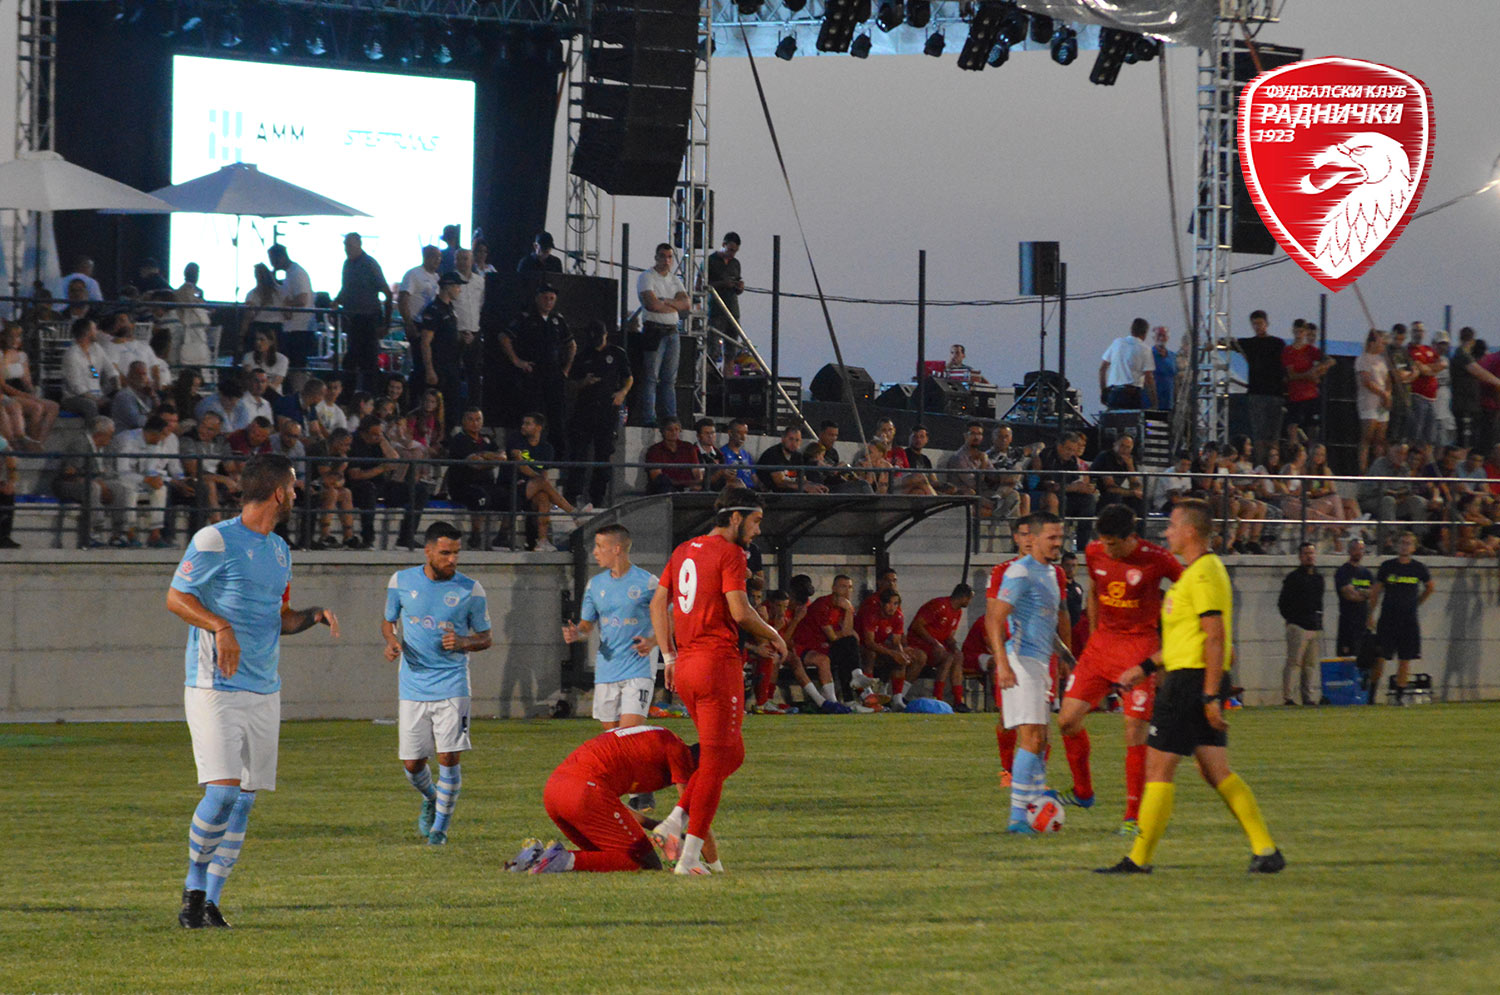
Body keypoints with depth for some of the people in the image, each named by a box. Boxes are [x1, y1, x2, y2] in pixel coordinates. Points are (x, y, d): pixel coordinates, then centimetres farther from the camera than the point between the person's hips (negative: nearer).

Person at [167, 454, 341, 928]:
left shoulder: (279, 550, 18)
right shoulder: (215, 540, -6)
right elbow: (176, 597, -7)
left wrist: (315, 614, 7)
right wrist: (220, 626, -22)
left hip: (265, 692, 8)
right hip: (216, 688, -8)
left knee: (244, 800, 3)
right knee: (222, 791, -16)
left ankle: (211, 900, 7)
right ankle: (194, 887, 2)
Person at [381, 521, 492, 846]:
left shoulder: (471, 590, -2)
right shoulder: (401, 581, 2)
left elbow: (485, 638, 7)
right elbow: (388, 621, 17)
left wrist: (462, 643, -15)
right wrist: (392, 641, -5)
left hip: (451, 684, -2)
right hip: (413, 686, 2)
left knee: (449, 758, -9)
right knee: (412, 763, 3)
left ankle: (441, 824, 10)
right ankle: (430, 799, 36)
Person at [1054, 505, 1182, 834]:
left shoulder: (1156, 559, -14)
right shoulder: (1095, 553, 0)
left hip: (1139, 648, -5)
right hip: (1101, 643, 5)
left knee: (1135, 732, -9)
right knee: (1067, 720, 0)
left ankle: (1134, 816, -1)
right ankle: (1083, 791, 22)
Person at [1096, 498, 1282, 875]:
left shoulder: (1203, 574, -15)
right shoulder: (1201, 570, 18)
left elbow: (1215, 637, -21)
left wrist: (1211, 697, -23)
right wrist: (1146, 667, 27)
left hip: (1191, 679, -10)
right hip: (1204, 683, 10)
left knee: (1158, 768, -4)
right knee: (1217, 772, 8)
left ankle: (1140, 858, 0)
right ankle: (1266, 850, 4)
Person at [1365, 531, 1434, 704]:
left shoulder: (1419, 568, 4)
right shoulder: (1387, 567, 2)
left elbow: (1430, 587, 22)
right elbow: (1375, 592, 6)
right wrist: (1371, 616, 1)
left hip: (1409, 620, 1)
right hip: (1387, 619, -1)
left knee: (1405, 660, -1)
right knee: (1379, 658, -5)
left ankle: (1399, 696, 5)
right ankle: (1371, 694, 4)